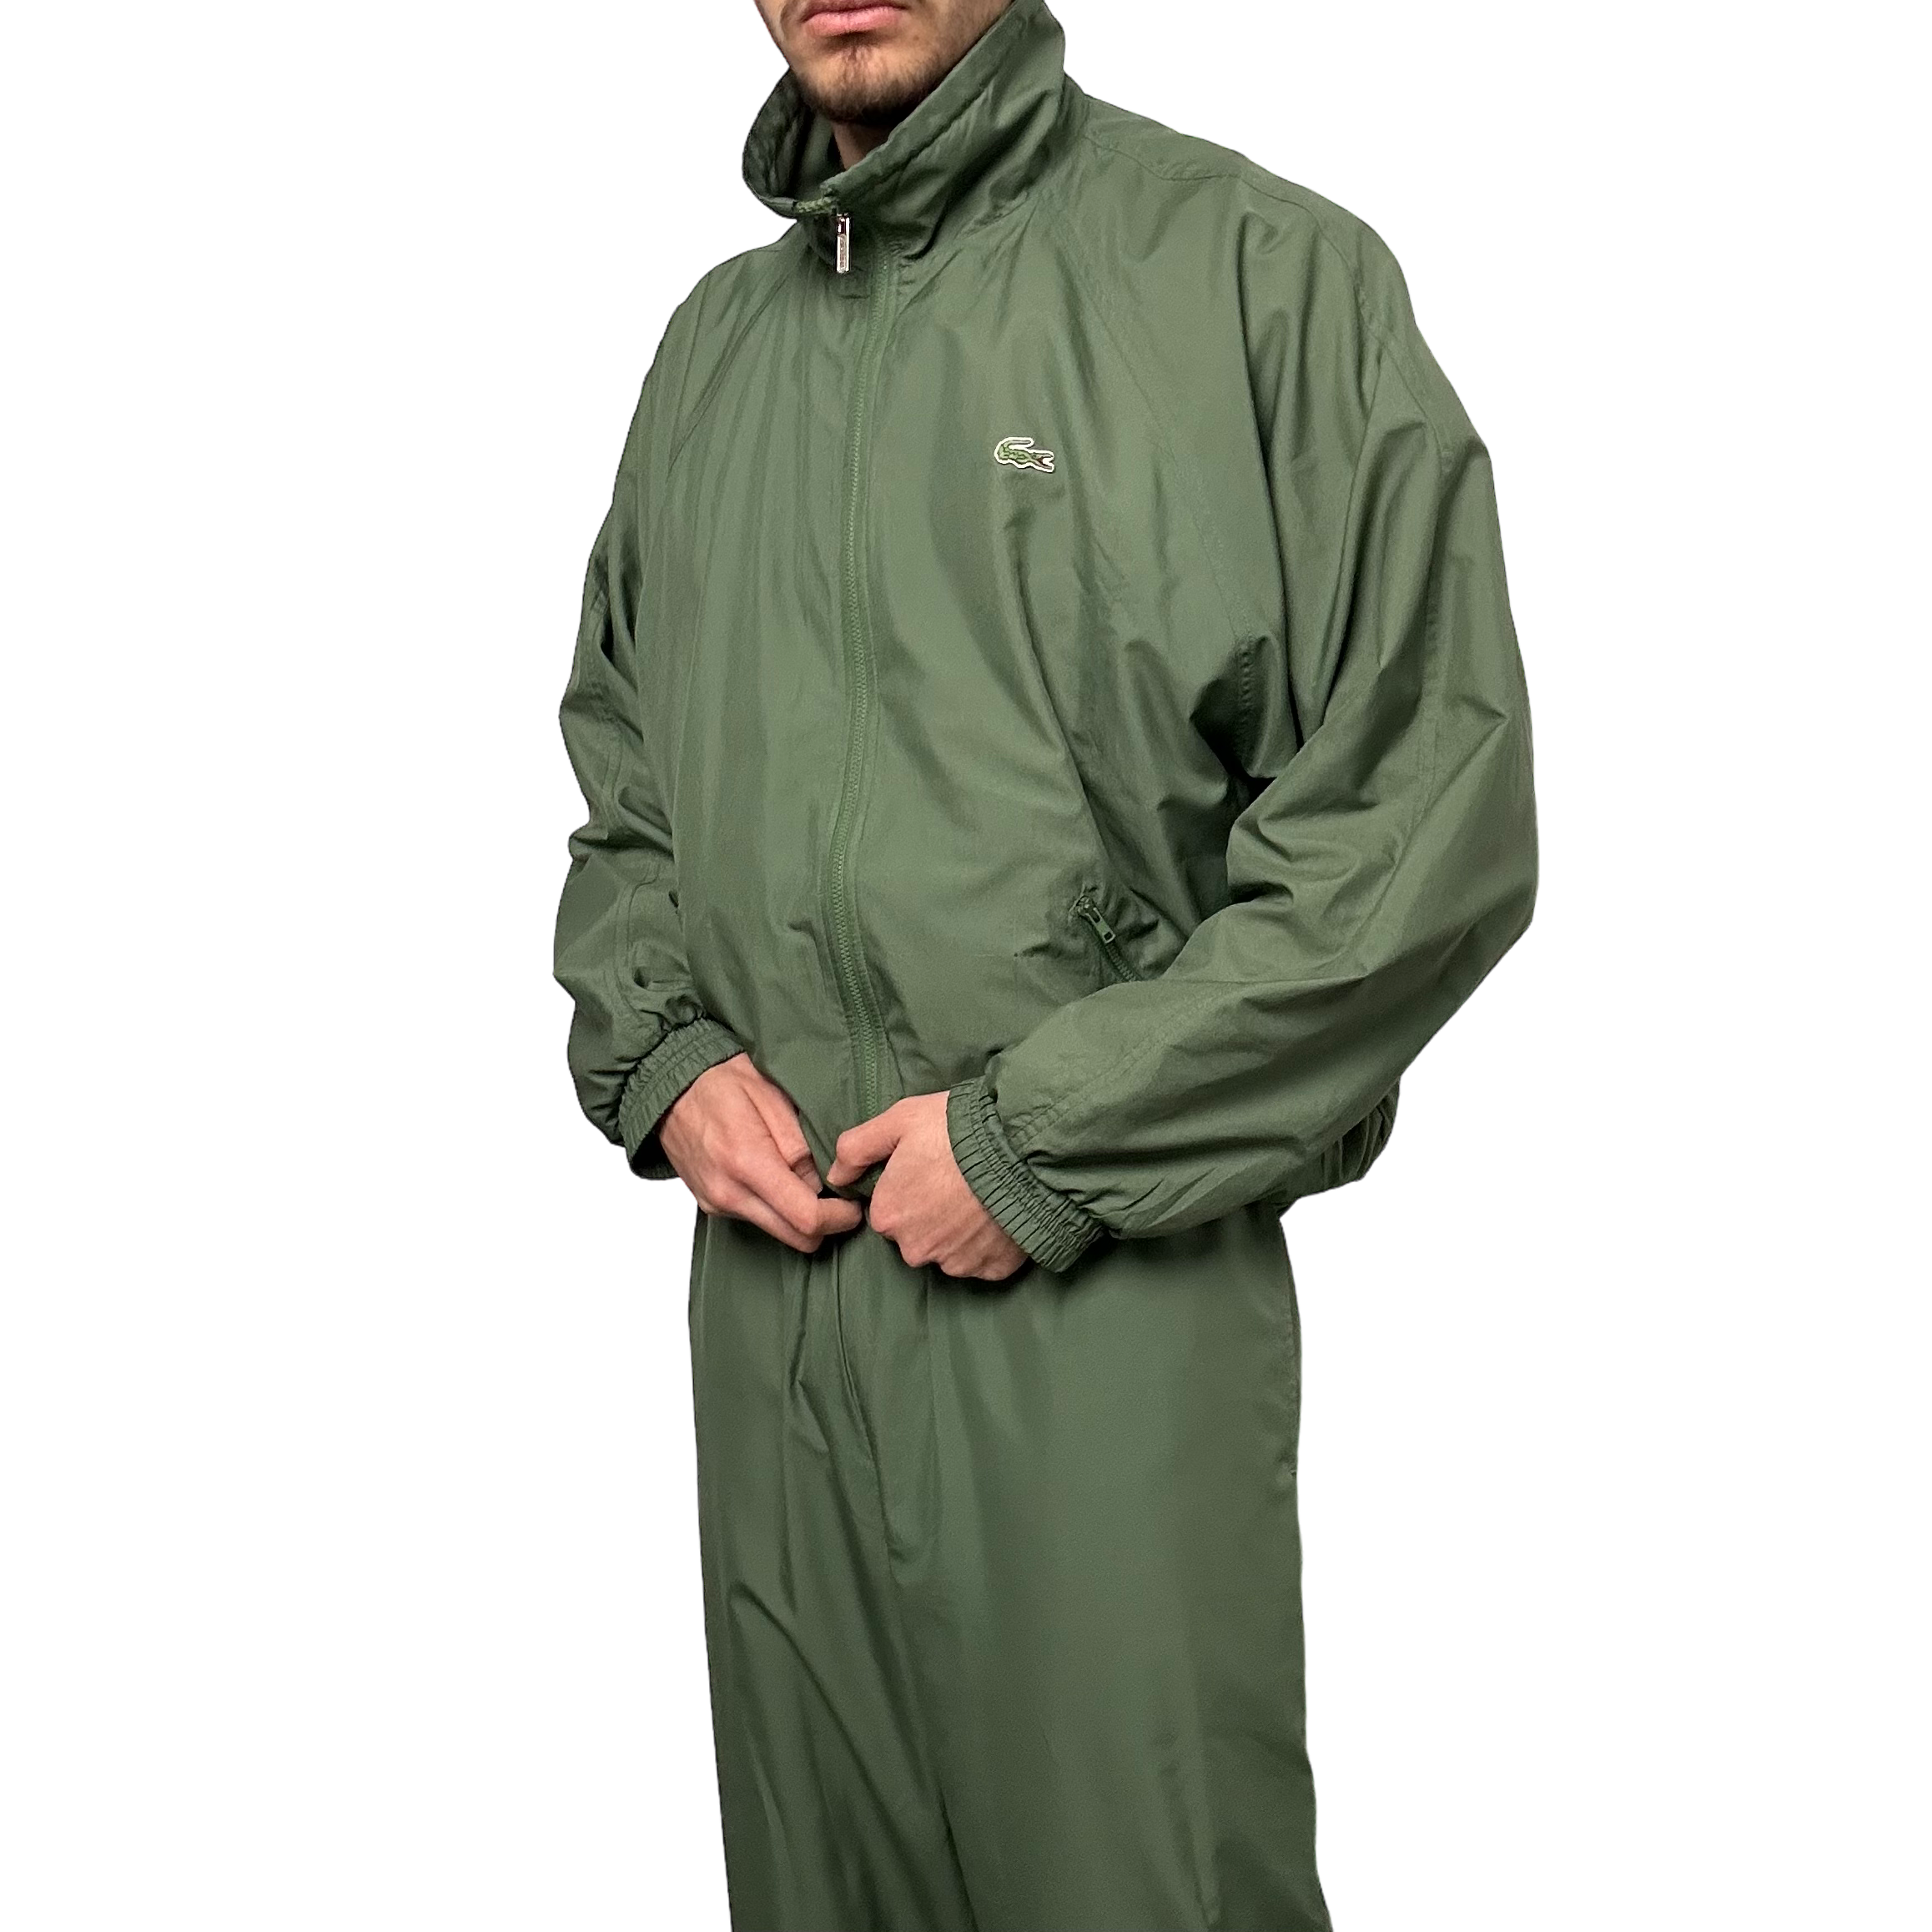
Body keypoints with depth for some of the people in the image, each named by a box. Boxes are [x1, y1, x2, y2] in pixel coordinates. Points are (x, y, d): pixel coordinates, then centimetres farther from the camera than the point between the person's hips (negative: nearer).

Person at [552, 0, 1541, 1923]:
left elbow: (1436, 813, -12)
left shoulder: (1257, 268, -6)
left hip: (1109, 1293, -5)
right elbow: (618, 775, 23)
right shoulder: (714, 339, 14)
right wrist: (662, 1057, 3)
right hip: (768, 1276, 6)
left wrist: (1049, 1135, -14)